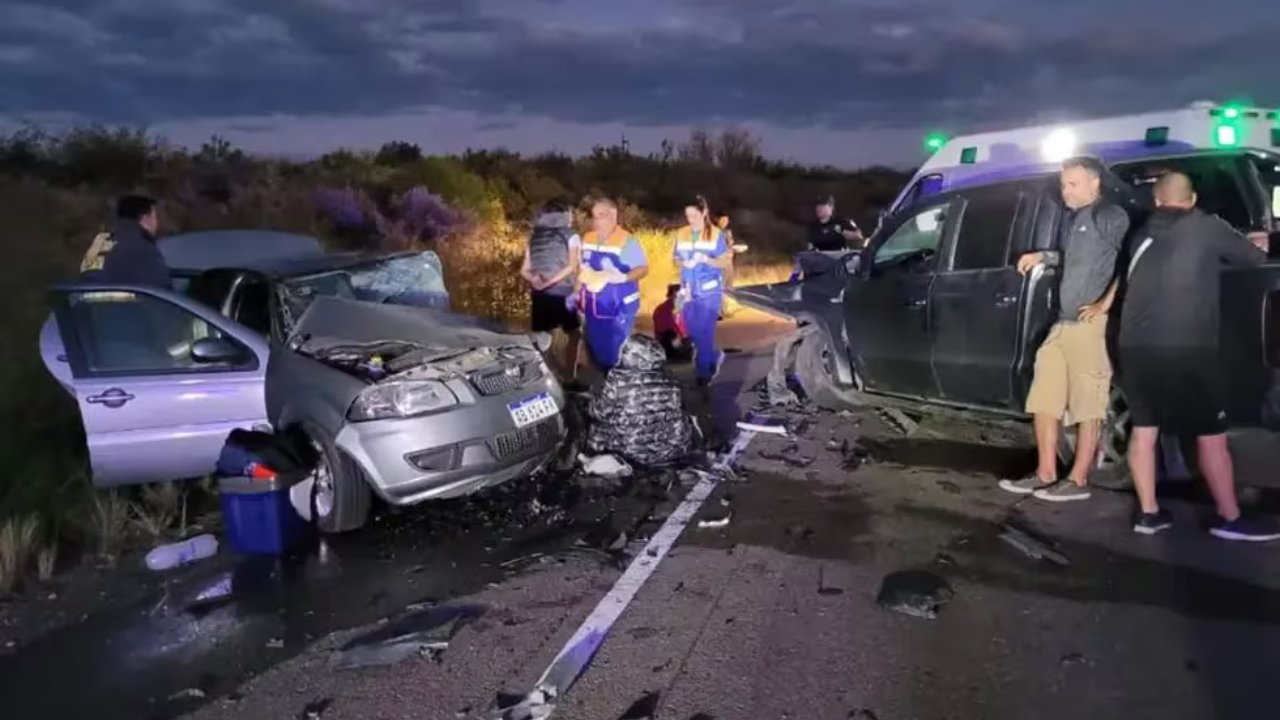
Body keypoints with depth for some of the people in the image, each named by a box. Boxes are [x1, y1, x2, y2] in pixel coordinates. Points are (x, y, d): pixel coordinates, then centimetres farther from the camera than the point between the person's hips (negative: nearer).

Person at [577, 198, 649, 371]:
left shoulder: (626, 240, -13)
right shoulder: (587, 239, 6)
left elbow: (643, 268, -14)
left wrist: (623, 277, -30)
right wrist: (576, 292, 12)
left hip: (619, 307, -6)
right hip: (593, 306, 6)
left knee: (616, 351, -1)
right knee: (595, 349, 15)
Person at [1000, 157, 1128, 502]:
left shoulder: (1111, 216, -6)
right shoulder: (1070, 218, 20)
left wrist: (1105, 304, -18)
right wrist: (1040, 257, 25)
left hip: (1090, 325, -9)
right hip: (1062, 324, 9)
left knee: (1087, 405, -2)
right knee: (1044, 400, 10)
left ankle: (1078, 480, 4)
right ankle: (1045, 474, 18)